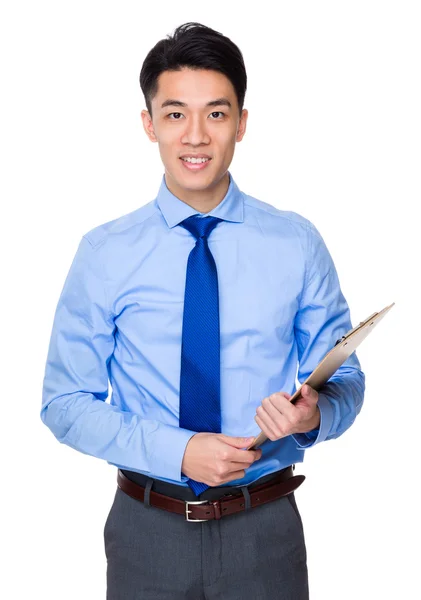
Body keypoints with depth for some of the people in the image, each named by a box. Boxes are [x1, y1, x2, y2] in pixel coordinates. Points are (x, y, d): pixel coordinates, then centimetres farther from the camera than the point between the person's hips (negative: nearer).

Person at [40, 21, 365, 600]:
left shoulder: (296, 243, -4)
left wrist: (314, 415, -21)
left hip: (265, 529, 1)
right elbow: (65, 402, -4)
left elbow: (346, 380, 2)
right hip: (147, 527, 0)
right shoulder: (105, 253, -5)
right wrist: (177, 450, -18)